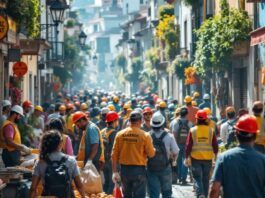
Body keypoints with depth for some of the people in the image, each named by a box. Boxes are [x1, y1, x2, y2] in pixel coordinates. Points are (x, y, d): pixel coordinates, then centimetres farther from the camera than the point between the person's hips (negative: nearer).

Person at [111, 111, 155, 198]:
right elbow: (151, 154, -9)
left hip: (124, 169, 4)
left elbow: (114, 155, -1)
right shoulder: (145, 135, -11)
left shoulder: (120, 134, -2)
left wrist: (115, 171, 4)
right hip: (139, 169, -4)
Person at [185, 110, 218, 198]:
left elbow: (188, 145, -6)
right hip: (208, 158, 2)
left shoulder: (192, 130, -6)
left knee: (197, 178, 0)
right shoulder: (210, 130, -2)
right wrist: (215, 154, 19)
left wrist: (187, 157, 2)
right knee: (206, 179, 14)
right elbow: (215, 145, 2)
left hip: (195, 158, -2)